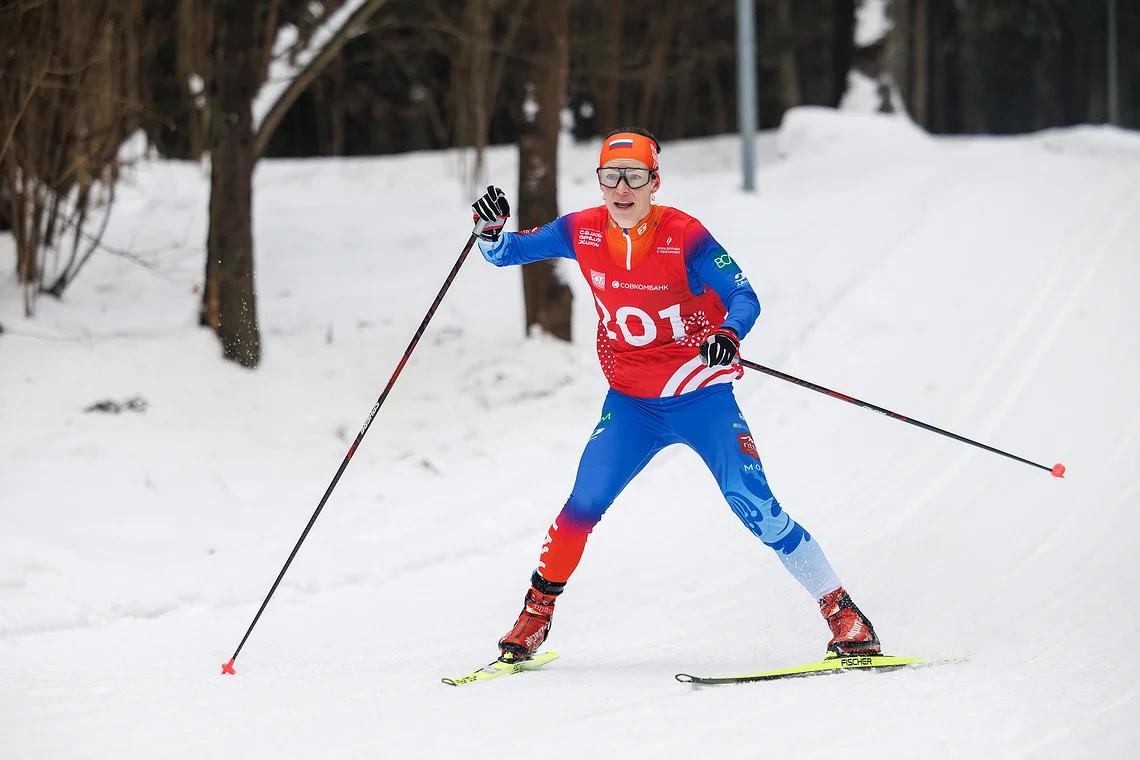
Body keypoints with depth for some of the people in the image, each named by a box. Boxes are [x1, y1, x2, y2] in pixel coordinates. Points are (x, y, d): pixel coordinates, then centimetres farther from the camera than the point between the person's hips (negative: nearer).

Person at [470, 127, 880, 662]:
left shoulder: (684, 237, -17)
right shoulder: (582, 232, -6)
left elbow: (744, 297, -16)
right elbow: (506, 253, 5)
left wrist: (727, 334, -38)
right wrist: (490, 229, -18)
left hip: (700, 395, -3)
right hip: (630, 402, 3)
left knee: (755, 507, -14)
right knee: (583, 506, -9)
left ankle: (843, 613, -8)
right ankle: (536, 613, 11)